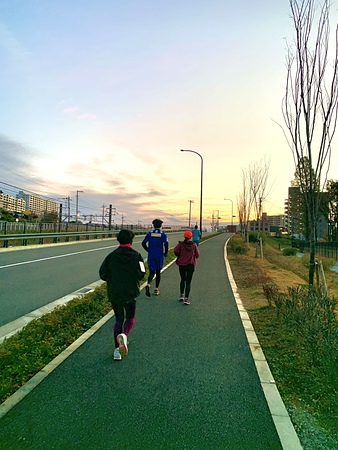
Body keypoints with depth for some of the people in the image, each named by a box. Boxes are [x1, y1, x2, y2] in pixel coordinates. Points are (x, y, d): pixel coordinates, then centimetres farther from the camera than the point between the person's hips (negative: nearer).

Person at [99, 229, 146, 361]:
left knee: (119, 319, 15)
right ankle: (123, 335, -16)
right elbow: (141, 274, -12)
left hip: (114, 293, 2)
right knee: (130, 318, 14)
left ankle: (117, 350, 11)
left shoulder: (111, 256, -3)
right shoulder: (136, 256, -8)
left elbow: (102, 274, -2)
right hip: (130, 293, -2)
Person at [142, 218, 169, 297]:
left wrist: (148, 250, 11)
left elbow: (143, 243, -4)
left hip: (151, 256, 1)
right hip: (160, 256, -1)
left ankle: (148, 285, -21)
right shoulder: (163, 234, -5)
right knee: (158, 272, 13)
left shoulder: (149, 233, 2)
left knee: (152, 272, 7)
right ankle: (156, 290, 17)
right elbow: (166, 244, -16)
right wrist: (165, 253, 0)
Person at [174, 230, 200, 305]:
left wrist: (179, 256, 2)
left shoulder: (181, 244, -3)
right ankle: (186, 298, -9)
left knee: (183, 279, 21)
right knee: (188, 282, 0)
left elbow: (175, 251, -17)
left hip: (181, 264, 1)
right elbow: (197, 255, 2)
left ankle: (182, 295, 23)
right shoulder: (194, 245, 0)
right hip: (191, 264, -1)